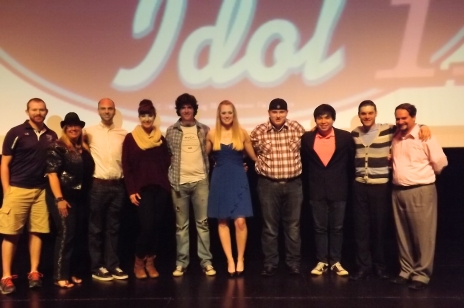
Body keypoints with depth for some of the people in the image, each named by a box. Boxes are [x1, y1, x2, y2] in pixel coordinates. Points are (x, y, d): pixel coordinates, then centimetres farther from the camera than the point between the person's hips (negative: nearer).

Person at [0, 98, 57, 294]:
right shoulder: (16, 133, -2)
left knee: (37, 232, 6)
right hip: (17, 190, -3)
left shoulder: (52, 136, 9)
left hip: (41, 191, 4)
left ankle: (34, 273, 15)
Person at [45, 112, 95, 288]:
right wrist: (59, 199, -18)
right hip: (63, 197, -6)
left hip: (80, 197, 6)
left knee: (79, 235, 8)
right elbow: (52, 174, -12)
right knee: (66, 233, -10)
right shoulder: (57, 147, -5)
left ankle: (75, 272, 19)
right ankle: (60, 276, -3)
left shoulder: (84, 148, 14)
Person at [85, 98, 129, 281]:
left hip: (118, 185, 2)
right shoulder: (90, 132, 1)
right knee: (96, 228, 5)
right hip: (98, 185, -2)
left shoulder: (123, 134, 8)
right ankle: (97, 267, 14)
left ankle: (113, 265, 18)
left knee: (113, 227, 10)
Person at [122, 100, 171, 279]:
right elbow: (126, 167, -1)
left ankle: (150, 262, 17)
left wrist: (167, 185, -1)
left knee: (157, 226, 3)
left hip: (161, 188, 3)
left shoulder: (161, 139, 10)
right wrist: (131, 191, -7)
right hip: (142, 189, -3)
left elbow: (167, 164, 11)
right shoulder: (130, 138, 2)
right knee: (147, 226, -11)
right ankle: (139, 262, 9)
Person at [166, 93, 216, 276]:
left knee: (203, 223, 2)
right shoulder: (171, 131, 5)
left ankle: (206, 262, 9)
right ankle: (181, 263, 14)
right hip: (179, 182, 0)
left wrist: (208, 173, 2)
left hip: (200, 181, 0)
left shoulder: (204, 130, 6)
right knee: (181, 225, 6)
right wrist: (170, 178, 4)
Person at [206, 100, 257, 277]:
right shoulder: (212, 134, 2)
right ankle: (230, 260, 14)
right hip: (220, 180, 1)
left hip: (238, 179, -1)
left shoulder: (242, 133, 1)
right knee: (222, 221, 3)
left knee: (240, 221, -9)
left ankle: (240, 259, 10)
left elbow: (254, 156, 11)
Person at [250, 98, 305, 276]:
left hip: (293, 184, 1)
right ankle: (270, 263, 18)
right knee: (270, 227, 7)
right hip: (268, 184, -1)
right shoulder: (259, 132, -4)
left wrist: (299, 167, 11)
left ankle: (294, 263, 19)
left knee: (293, 226, 8)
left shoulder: (298, 129, -2)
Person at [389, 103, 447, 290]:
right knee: (403, 235, 12)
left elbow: (440, 162, -6)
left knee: (422, 235, 1)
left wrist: (425, 175, 6)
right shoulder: (396, 138, 10)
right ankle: (406, 271, 23)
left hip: (421, 191, -6)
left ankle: (421, 274, 11)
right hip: (398, 191, 6)